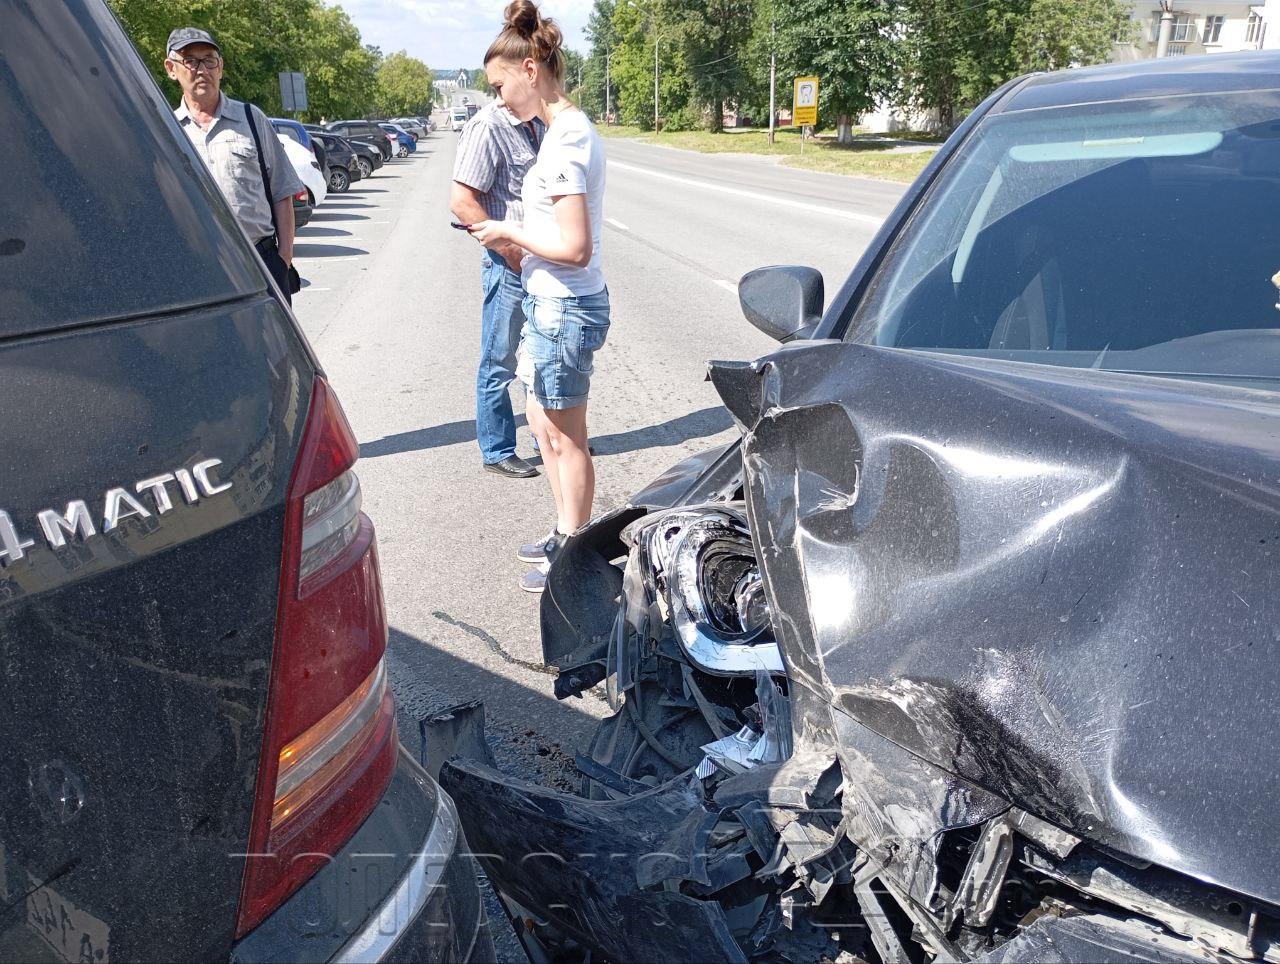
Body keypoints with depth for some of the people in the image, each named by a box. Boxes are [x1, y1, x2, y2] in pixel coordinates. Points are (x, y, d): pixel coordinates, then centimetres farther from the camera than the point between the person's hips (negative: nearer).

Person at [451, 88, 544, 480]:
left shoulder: (537, 126, 11)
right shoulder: (488, 127, -14)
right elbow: (462, 202, -21)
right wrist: (511, 249, -20)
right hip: (508, 266, -8)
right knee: (499, 364, 4)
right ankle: (497, 452, 16)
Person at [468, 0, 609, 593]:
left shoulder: (568, 138, -19)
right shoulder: (566, 130, 10)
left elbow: (575, 248, -25)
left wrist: (510, 231, -11)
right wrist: (514, 233, 5)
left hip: (565, 309, -10)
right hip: (552, 304, 10)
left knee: (565, 438, 3)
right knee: (545, 427, 20)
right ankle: (565, 535, 35)